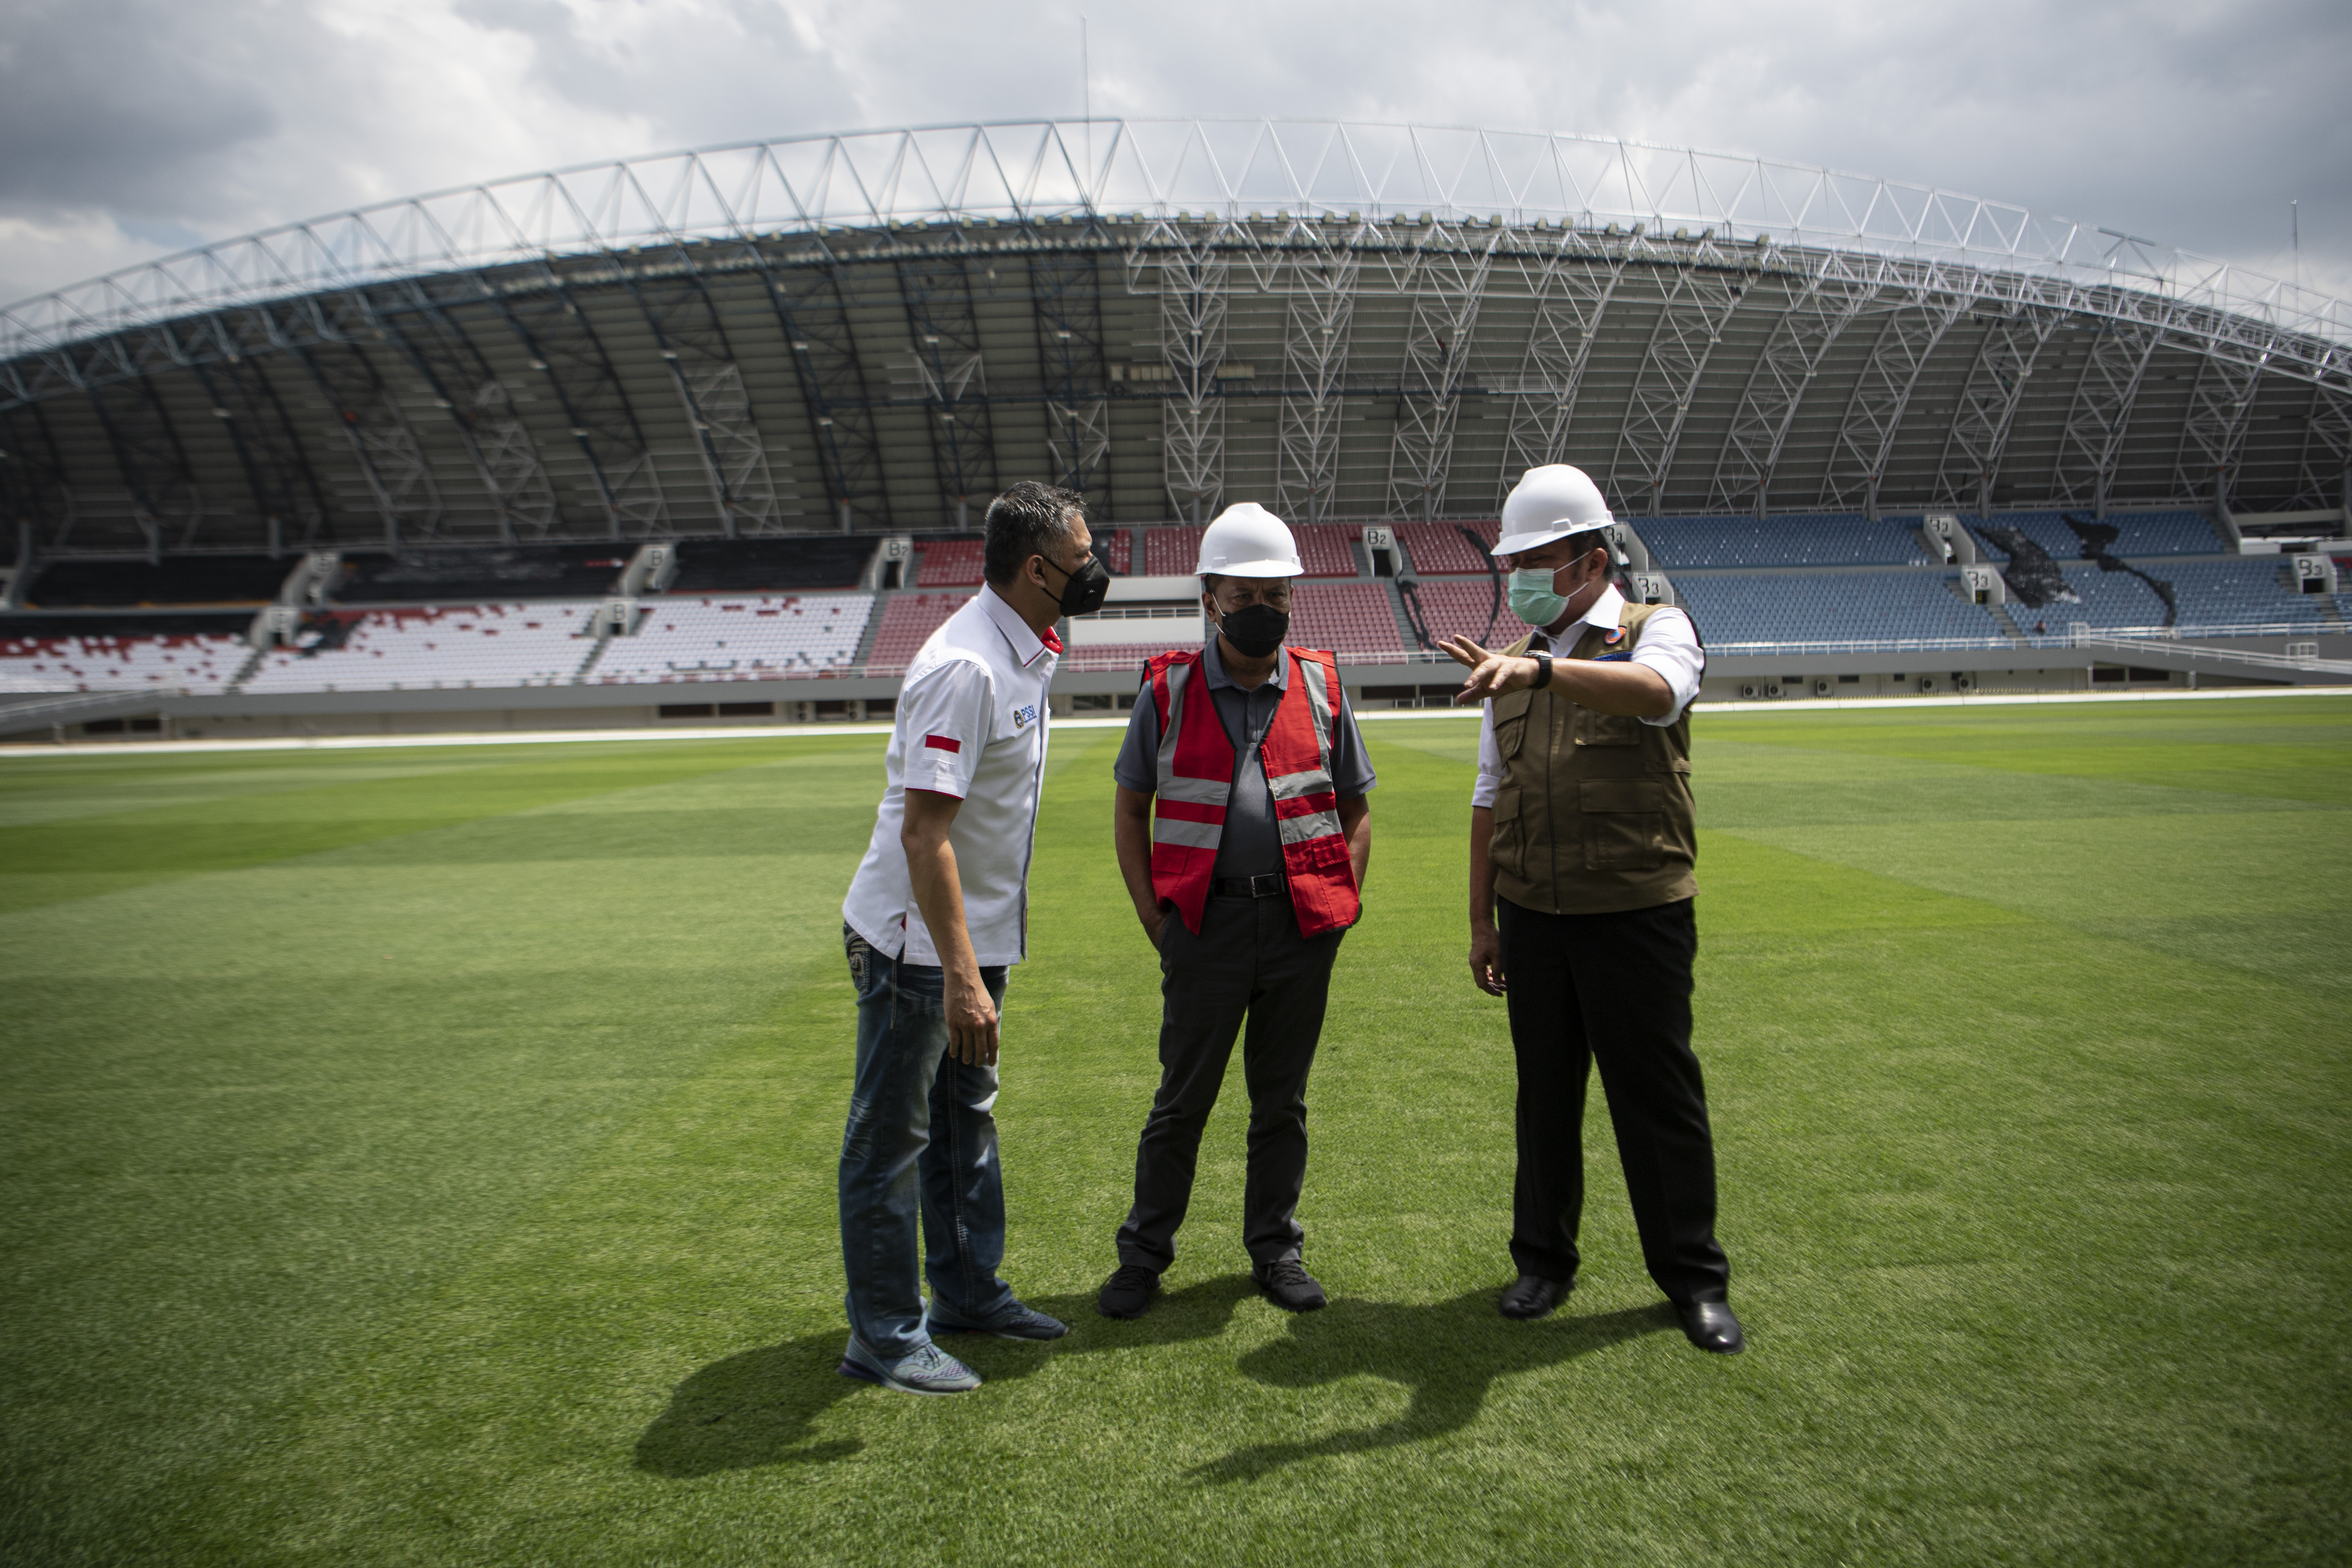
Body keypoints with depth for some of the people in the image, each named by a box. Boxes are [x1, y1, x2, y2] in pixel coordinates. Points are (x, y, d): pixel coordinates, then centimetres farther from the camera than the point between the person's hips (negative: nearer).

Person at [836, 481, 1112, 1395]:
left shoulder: (1021, 652, 7)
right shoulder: (966, 667, -25)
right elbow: (925, 830, -29)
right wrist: (960, 974, -32)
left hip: (974, 937, 10)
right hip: (920, 943, -10)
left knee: (966, 1121, 20)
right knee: (891, 1138, 3)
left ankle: (969, 1293, 35)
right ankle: (883, 1335, 16)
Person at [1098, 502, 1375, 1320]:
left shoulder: (1321, 686, 5)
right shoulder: (1168, 690, 1)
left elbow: (1356, 808, 12)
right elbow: (1130, 807, 8)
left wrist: (1342, 903, 2)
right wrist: (1151, 911, 0)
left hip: (1302, 924, 2)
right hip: (1204, 921, -1)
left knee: (1282, 1098, 13)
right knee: (1182, 1098, 7)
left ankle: (1275, 1249, 28)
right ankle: (1144, 1252, 21)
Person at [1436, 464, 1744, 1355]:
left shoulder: (1655, 631, -2)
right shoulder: (1512, 666, 12)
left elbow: (1656, 691, -29)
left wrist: (1542, 668, -45)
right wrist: (1482, 920, 11)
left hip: (1637, 913, -4)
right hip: (1534, 916, 4)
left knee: (1659, 1095, 4)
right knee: (1545, 1092, 13)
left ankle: (1694, 1278, 20)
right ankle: (1544, 1260, 28)